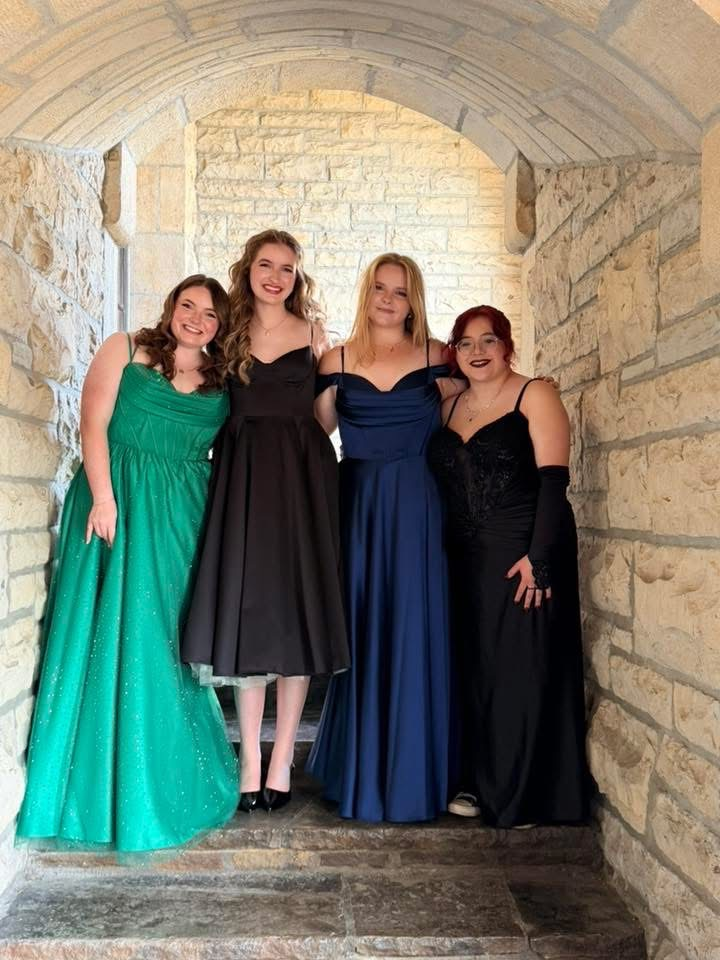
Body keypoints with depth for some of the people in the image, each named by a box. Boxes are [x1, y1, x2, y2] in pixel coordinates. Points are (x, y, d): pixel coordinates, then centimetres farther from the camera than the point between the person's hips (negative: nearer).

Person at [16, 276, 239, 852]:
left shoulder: (222, 382, 11)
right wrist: (103, 498, -15)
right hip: (117, 500, -2)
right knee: (106, 635, 0)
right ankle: (99, 780, 14)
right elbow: (94, 423, -5)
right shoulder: (126, 350, 3)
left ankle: (164, 781, 20)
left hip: (181, 516, 3)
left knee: (165, 642, 7)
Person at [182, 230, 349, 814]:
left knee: (295, 610, -1)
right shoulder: (230, 334, 10)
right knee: (244, 608, 1)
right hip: (242, 475, 2)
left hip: (302, 474, -1)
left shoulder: (312, 332, 8)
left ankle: (281, 764, 9)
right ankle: (251, 763, 11)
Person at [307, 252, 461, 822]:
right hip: (357, 503, 2)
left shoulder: (436, 357, 5)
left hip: (415, 504, -1)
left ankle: (411, 777, 14)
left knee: (412, 634, 0)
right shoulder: (337, 360, 9)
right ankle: (361, 773, 20)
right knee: (361, 633, 5)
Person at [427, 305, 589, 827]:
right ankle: (481, 783, 22)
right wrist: (445, 547, 7)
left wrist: (539, 556, -18)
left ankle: (524, 795, 13)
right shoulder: (449, 407, 14)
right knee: (473, 667, 8)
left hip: (524, 553, -5)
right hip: (467, 558, 5)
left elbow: (554, 481, -11)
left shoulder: (535, 396, -3)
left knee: (523, 670, 0)